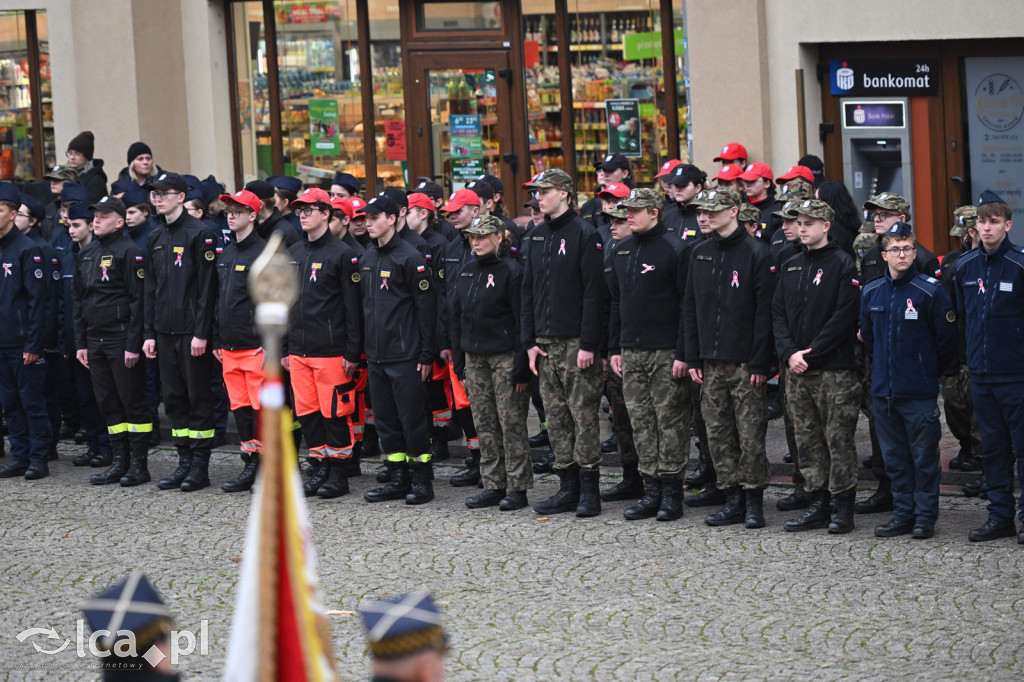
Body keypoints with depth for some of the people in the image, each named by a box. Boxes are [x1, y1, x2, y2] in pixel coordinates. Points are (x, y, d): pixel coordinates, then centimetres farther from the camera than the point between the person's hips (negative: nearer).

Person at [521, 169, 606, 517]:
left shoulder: (584, 234, -8)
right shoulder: (537, 236, 13)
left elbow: (594, 292, -12)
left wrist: (588, 344, -16)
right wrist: (530, 341, 9)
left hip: (577, 342, -7)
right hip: (546, 342, 7)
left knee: (583, 414, -4)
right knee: (556, 417, 8)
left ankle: (589, 489, 0)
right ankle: (568, 487, 13)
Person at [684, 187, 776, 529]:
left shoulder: (757, 253, -6)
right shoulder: (700, 254, 12)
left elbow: (765, 311, -9)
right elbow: (691, 308, 14)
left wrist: (760, 362, -13)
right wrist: (692, 358, 7)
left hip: (745, 363, -6)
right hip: (710, 362, 6)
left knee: (750, 435, -3)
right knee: (718, 434, 6)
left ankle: (753, 501, 5)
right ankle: (733, 500, 12)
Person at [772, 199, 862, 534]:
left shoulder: (843, 265, -5)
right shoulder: (790, 267, 15)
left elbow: (844, 317, -12)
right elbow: (778, 314, 12)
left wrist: (810, 355, -14)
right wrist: (789, 353, -5)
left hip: (834, 368, -6)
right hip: (796, 369, 6)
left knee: (839, 439, -3)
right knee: (807, 440, 7)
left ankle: (843, 506, 2)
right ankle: (818, 503, 13)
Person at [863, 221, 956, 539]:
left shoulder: (930, 291, -8)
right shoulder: (872, 293, 6)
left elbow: (947, 340, -3)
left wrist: (928, 372, 4)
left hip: (920, 393, -5)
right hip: (884, 390, 5)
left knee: (924, 455, 1)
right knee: (895, 456, 10)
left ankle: (925, 516, 7)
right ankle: (903, 514, 18)